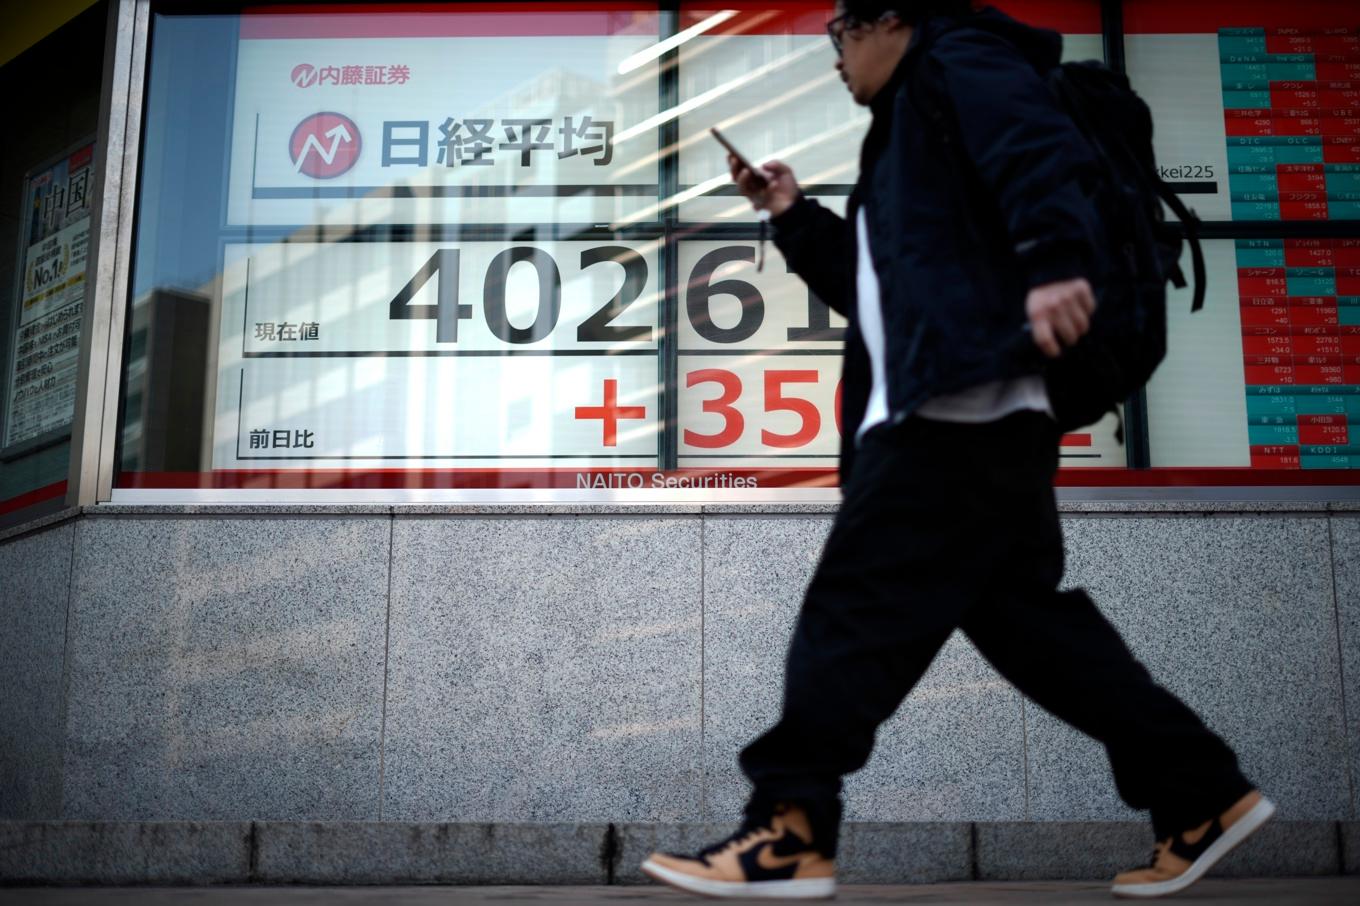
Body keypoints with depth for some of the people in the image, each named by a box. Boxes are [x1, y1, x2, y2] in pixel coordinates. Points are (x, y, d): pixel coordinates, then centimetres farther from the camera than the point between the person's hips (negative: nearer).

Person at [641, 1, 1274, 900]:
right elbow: (877, 286, 33)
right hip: (953, 412, 10)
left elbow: (1046, 151, -18)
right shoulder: (907, 131, 31)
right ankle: (1204, 793, 14)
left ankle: (790, 833, -6)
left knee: (853, 608, -10)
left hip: (962, 403, -10)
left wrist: (1055, 262, -34)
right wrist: (793, 215, 25)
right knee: (1025, 615, 9)